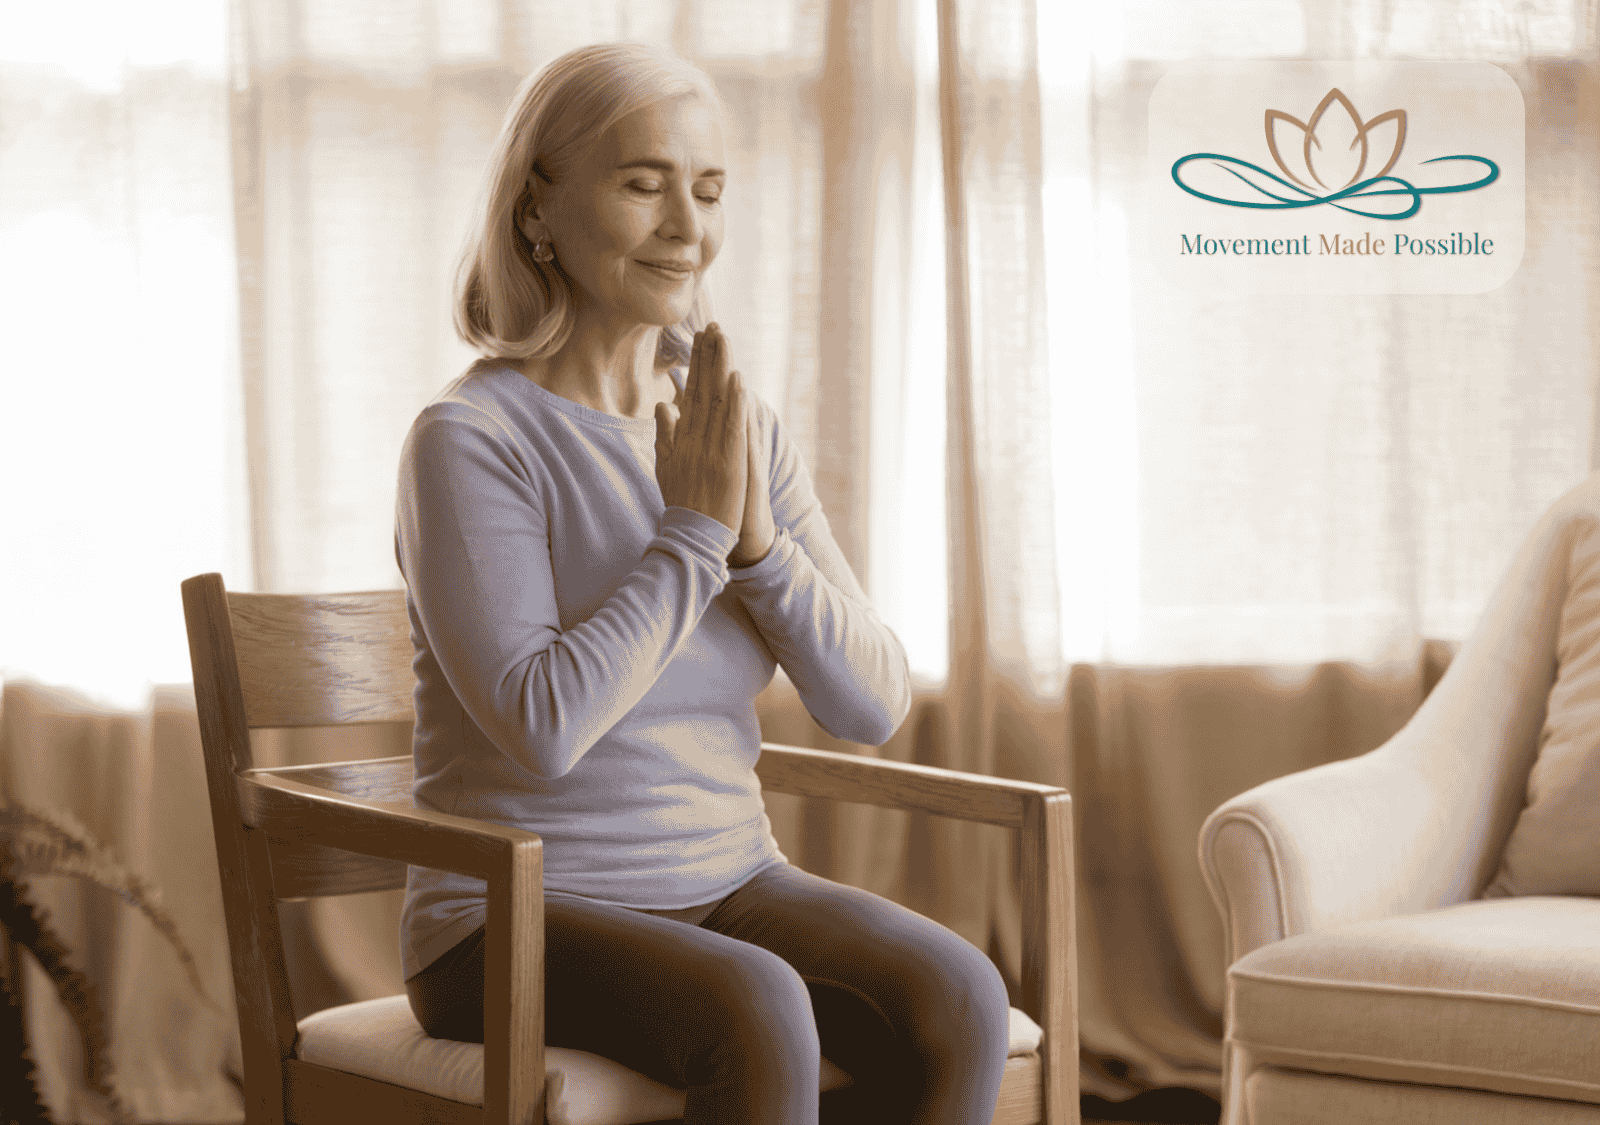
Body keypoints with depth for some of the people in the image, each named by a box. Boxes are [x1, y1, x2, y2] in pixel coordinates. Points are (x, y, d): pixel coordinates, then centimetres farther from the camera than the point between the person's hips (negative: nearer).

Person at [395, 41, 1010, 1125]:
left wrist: (756, 536, -14)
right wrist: (694, 528, -16)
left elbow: (873, 704, 1)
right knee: (758, 1017, -34)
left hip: (731, 888, 6)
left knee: (958, 997, -23)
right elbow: (543, 724, -22)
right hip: (519, 920, -5)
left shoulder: (743, 428, 7)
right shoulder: (470, 440, -11)